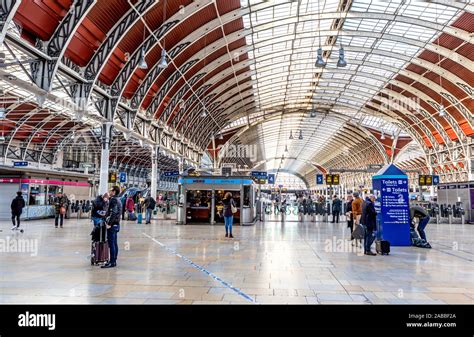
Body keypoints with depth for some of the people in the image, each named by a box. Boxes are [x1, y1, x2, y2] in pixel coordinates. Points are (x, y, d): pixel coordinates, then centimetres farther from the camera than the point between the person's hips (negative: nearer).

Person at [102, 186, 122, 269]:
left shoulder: (113, 200, -13)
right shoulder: (118, 200, 16)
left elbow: (113, 213, -22)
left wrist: (109, 223, -20)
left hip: (112, 225, -10)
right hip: (116, 224, 10)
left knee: (111, 244, -6)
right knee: (114, 244, 13)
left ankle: (112, 262, -3)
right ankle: (114, 261, 19)